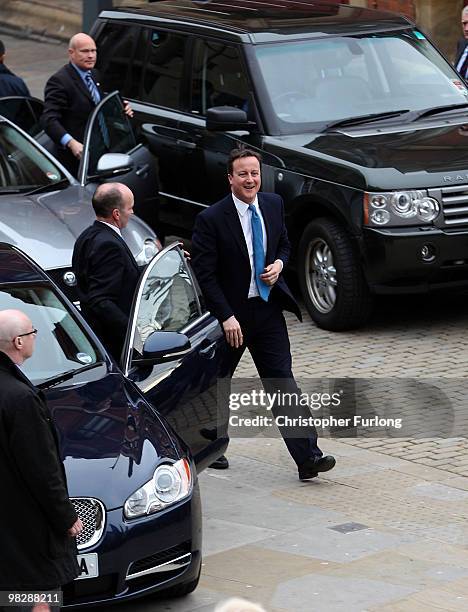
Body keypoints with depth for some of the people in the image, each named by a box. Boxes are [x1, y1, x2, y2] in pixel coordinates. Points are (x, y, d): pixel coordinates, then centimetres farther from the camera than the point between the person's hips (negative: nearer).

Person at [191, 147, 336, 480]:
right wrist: (226, 317, -19)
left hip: (268, 309, 3)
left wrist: (279, 264, -5)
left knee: (282, 381, -3)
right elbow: (204, 274, -14)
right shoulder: (212, 219, -15)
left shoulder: (274, 204, 1)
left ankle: (308, 456, -11)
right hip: (230, 312, -3)